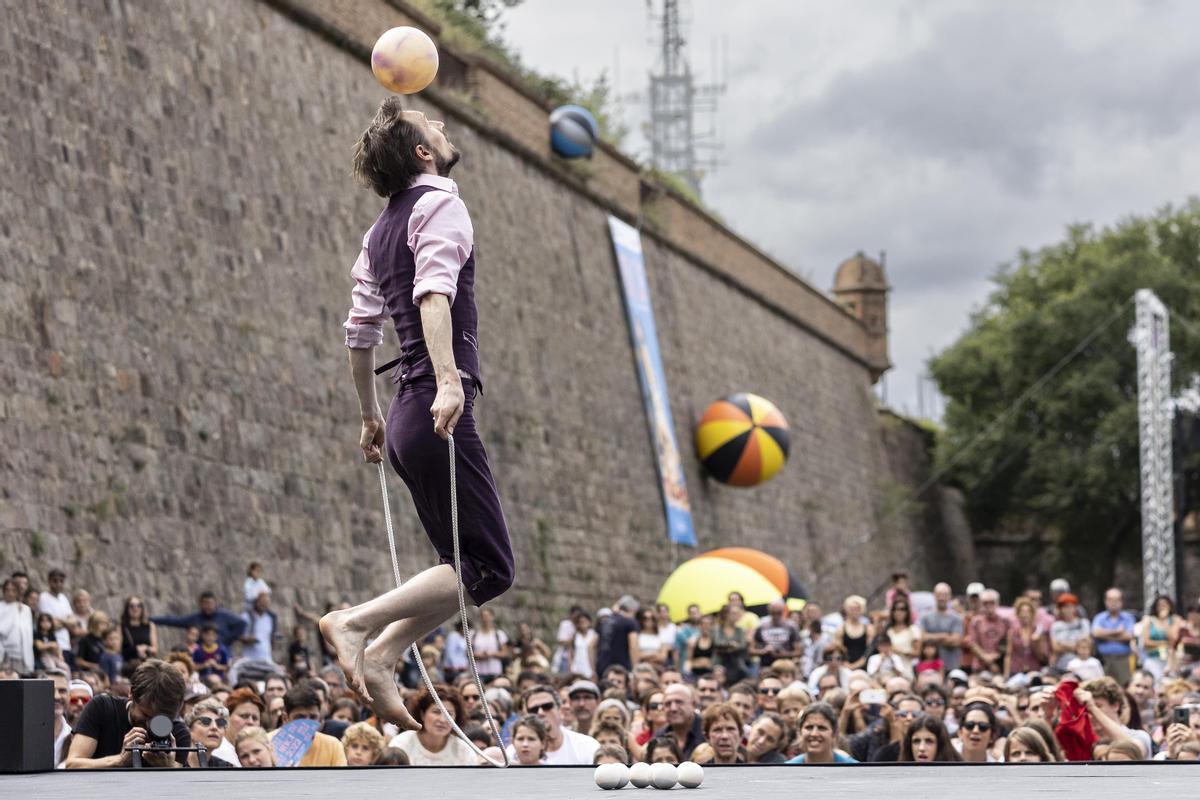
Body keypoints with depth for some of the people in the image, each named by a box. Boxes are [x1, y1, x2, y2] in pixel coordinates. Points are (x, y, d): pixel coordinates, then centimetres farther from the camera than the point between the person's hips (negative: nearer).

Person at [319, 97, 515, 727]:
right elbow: (434, 293, -22)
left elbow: (360, 333, 23)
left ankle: (379, 662, 4)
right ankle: (356, 624, -15)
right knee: (489, 570, -8)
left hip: (407, 416, 9)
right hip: (439, 412, -9)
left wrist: (371, 418, 32)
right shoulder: (441, 204, -5)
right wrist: (448, 380, -33)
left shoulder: (381, 230, 19)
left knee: (461, 566, 13)